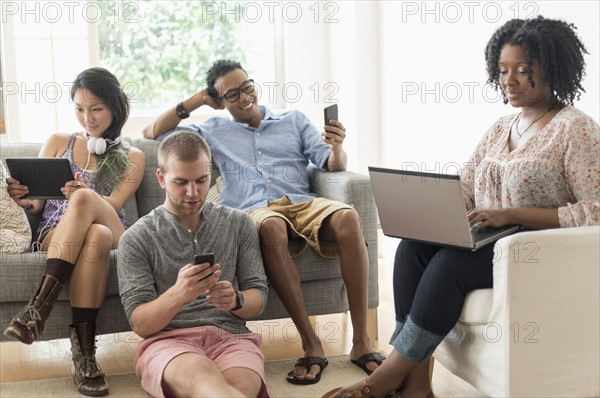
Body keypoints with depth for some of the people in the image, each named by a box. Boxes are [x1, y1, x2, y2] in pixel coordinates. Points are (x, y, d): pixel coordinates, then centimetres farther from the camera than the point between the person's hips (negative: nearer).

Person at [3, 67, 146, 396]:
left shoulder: (132, 157, 17)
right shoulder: (57, 143, 21)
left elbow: (112, 205, -1)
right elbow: (37, 203, 15)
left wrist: (81, 196, -25)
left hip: (113, 234, 0)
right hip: (54, 232, 0)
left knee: (84, 199, -38)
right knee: (96, 237, -40)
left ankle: (39, 306, -42)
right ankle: (84, 350, -45)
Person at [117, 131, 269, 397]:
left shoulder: (239, 224, 13)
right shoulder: (137, 238, 6)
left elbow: (258, 298, 13)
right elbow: (140, 324, 0)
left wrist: (235, 300, -12)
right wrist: (178, 295, -22)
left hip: (231, 336, 1)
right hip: (167, 340, -1)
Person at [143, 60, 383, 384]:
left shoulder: (293, 120, 25)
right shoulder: (214, 131, 25)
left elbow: (332, 165, 13)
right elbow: (152, 133, 25)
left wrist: (337, 148, -11)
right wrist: (196, 100, 20)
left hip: (303, 203, 2)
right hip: (255, 210, -1)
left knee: (347, 217, -34)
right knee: (271, 226, -41)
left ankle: (361, 341, -31)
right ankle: (311, 344, -36)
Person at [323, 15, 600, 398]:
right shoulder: (499, 129, 16)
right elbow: (462, 192, 12)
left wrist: (512, 214, -23)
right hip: (487, 242, 7)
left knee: (451, 263, -31)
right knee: (412, 246, -20)